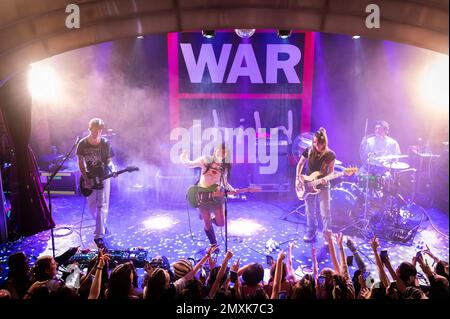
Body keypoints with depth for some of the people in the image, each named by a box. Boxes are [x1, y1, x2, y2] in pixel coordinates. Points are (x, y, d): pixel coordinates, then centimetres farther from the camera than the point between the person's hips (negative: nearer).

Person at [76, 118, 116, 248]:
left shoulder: (106, 143, -9)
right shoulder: (82, 143, -6)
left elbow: (108, 160, -1)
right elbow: (80, 162, 1)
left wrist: (113, 170, -21)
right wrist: (85, 179, -8)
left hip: (103, 178, -2)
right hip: (89, 179, 2)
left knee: (102, 206, -6)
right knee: (92, 206, 12)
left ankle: (99, 235, -1)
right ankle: (101, 224, 40)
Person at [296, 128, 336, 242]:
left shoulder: (330, 155, -10)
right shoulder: (309, 151, -7)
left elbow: (331, 172, -3)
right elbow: (300, 164, 7)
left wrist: (326, 179, -22)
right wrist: (298, 176, -5)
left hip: (323, 186, -2)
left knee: (325, 213, -3)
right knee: (310, 211, 14)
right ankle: (312, 231, 35)